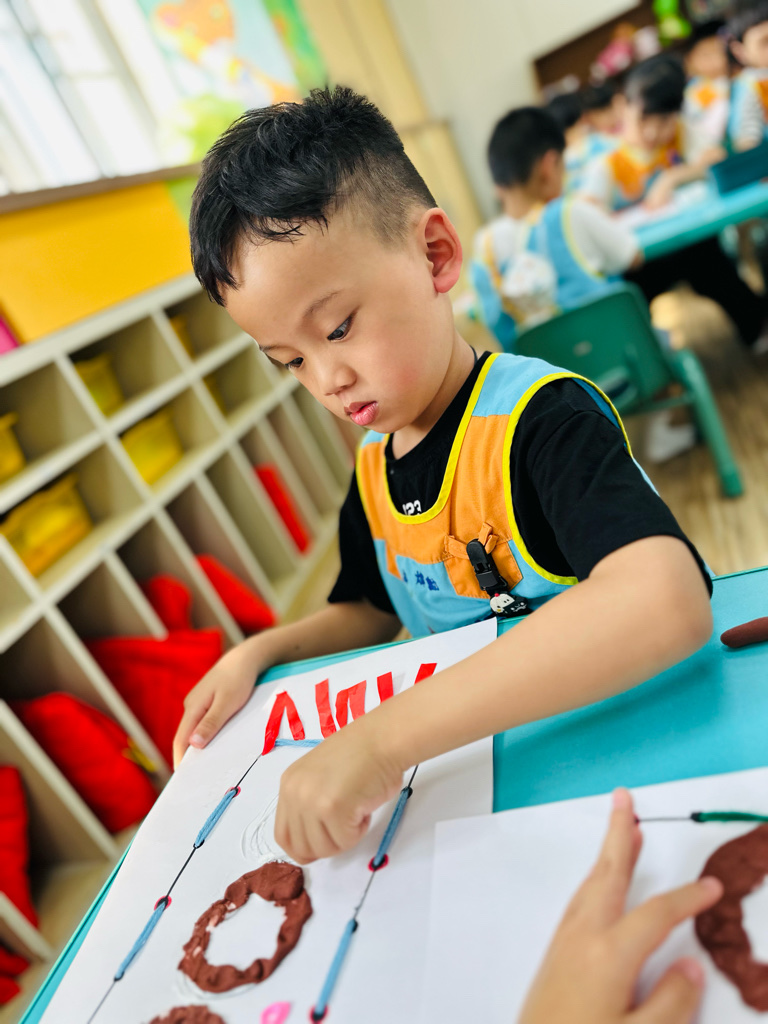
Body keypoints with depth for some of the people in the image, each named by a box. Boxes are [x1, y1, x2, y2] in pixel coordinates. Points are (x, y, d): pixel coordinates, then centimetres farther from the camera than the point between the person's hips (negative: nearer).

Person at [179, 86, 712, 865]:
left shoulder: (541, 417, -23)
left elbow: (668, 602, -40)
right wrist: (259, 653, -1)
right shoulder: (373, 463, 1)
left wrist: (386, 737, -42)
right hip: (473, 760, 6)